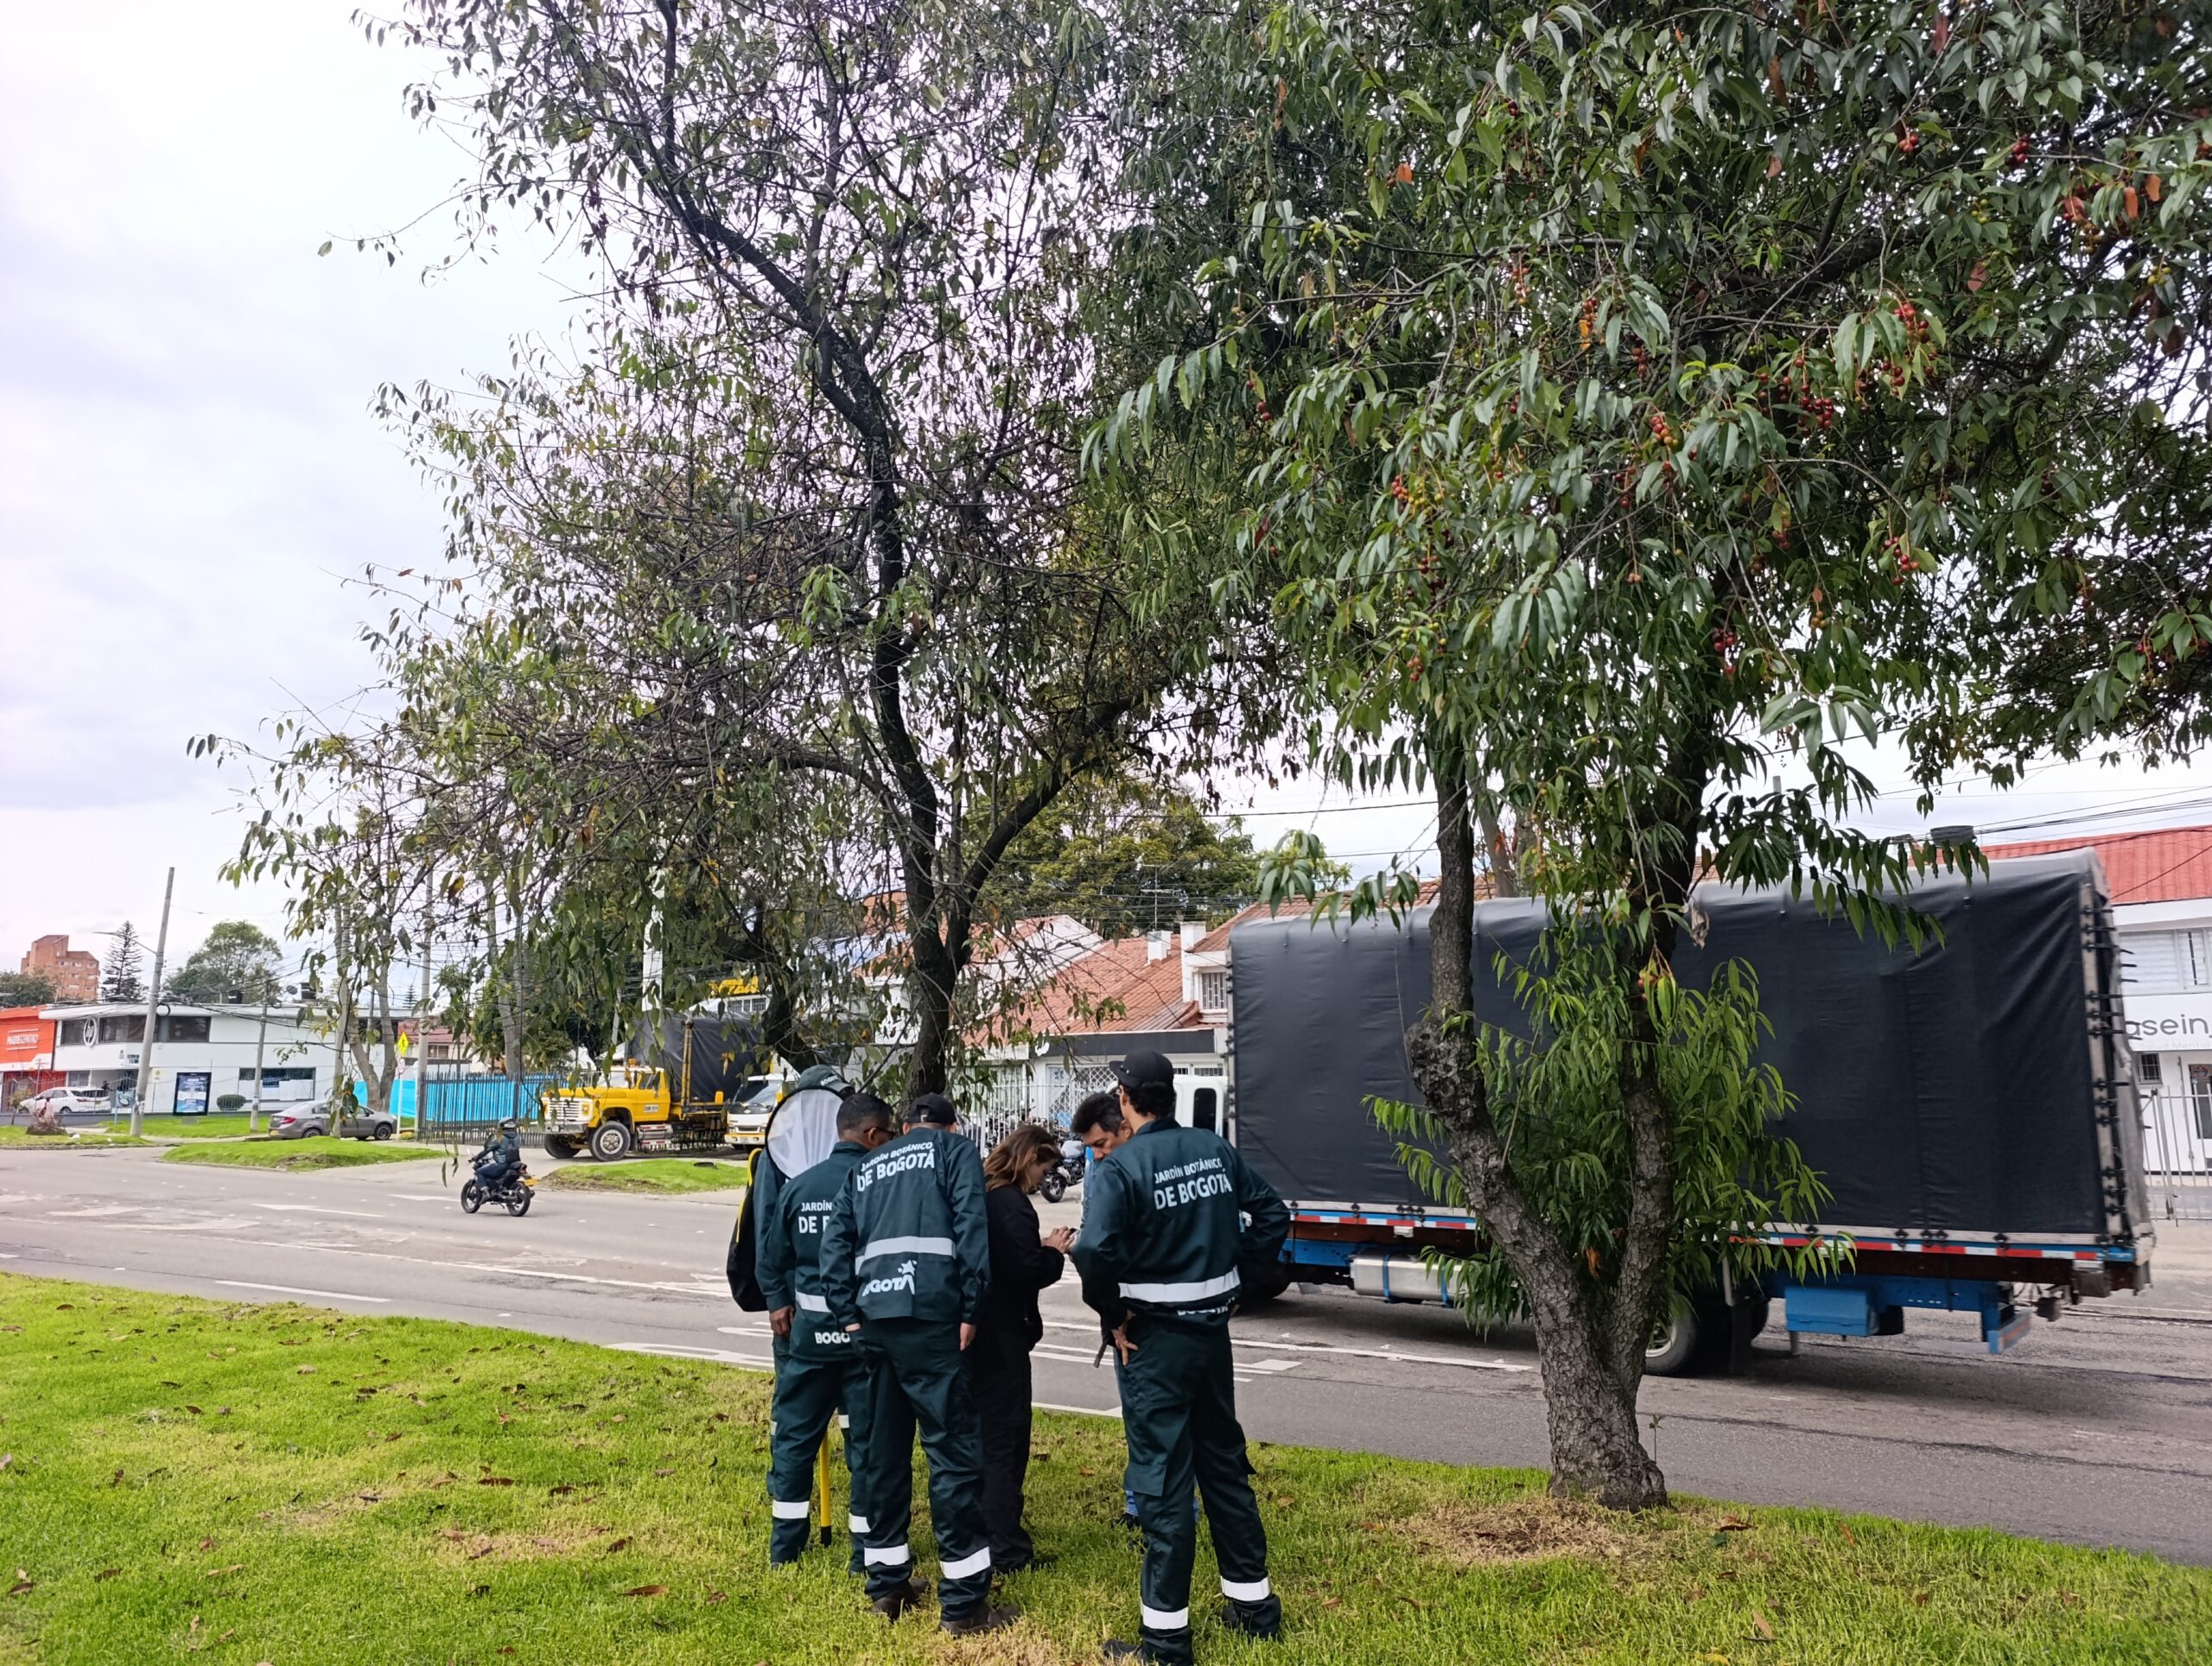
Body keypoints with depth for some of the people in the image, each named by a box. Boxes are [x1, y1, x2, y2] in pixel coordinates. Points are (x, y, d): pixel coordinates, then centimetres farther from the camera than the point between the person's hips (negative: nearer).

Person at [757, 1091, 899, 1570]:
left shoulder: (797, 1185, 1)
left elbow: (771, 1256, 8)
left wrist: (778, 1302, 21)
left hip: (809, 1327, 4)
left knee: (794, 1432, 17)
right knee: (868, 1439, 7)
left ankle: (784, 1544, 27)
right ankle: (867, 1551, 14)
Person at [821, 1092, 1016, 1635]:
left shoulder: (867, 1166, 23)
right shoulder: (955, 1148, 9)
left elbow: (835, 1243, 12)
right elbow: (972, 1227, -5)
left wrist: (848, 1315, 11)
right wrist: (971, 1311, -5)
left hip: (874, 1318, 6)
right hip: (929, 1315, -6)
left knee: (884, 1447, 15)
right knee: (955, 1447, -1)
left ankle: (886, 1584, 24)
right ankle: (964, 1601, 1)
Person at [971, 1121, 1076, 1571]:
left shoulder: (979, 1194, 11)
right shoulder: (1011, 1203, -19)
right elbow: (1026, 1271, -23)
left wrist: (1042, 1249, 6)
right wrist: (1055, 1252, -5)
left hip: (975, 1330, 10)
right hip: (1001, 1334, -10)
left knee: (983, 1431, 19)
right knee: (1005, 1437, -2)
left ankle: (986, 1529, 31)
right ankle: (1006, 1549, 3)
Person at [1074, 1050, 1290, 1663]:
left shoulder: (1120, 1168, -16)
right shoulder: (1217, 1151, 3)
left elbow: (1095, 1251, -29)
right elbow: (1272, 1217, 7)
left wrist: (1111, 1313, -13)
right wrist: (1233, 1275, 11)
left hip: (1153, 1338, -6)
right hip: (1213, 1329, 6)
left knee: (1161, 1478, 2)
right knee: (1224, 1462, 19)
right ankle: (1253, 1601, 30)